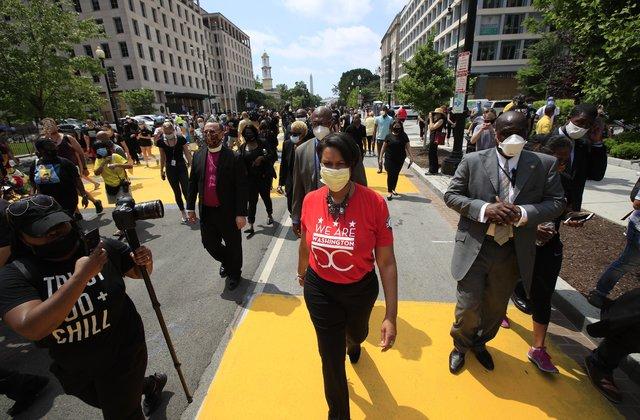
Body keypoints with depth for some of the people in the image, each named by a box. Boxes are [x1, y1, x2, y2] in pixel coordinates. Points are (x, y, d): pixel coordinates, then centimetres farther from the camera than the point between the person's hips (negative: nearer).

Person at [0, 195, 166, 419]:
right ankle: (151, 384, 58)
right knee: (105, 402, 31)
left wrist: (145, 261, -23)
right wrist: (81, 275, -39)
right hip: (73, 371, 3)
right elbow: (31, 329, -33)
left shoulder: (103, 248, -17)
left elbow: (139, 272, 0)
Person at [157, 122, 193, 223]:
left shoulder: (181, 139, -11)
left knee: (186, 190, -4)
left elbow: (187, 153, -2)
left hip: (181, 167, -2)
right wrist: (162, 170, 11)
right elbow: (162, 157, 6)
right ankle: (183, 213, 24)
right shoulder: (161, 141, -5)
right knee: (177, 192, 10)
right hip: (170, 169, 2)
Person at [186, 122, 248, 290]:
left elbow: (241, 187, -14)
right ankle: (225, 261, 48)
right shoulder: (198, 156, 4)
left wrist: (241, 213, -17)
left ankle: (234, 273, 38)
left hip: (228, 212, -5)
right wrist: (190, 207, 8)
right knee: (209, 244, 17)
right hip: (206, 212, 5)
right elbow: (192, 183, 10)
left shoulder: (233, 157, -13)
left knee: (233, 245, 12)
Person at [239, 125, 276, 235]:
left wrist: (262, 158, -20)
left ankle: (269, 215, 42)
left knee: (266, 197, 13)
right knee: (252, 201, 1)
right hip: (250, 178, 2)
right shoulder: (243, 147, 6)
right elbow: (240, 162, 5)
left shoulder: (262, 143, -4)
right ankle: (251, 226, 5)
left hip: (264, 176, -2)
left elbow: (274, 154, -9)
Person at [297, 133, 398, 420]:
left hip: (361, 288, 0)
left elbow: (386, 261, -18)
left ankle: (354, 342, 74)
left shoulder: (374, 203, -24)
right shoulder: (311, 200, -15)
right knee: (331, 359, 13)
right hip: (320, 289, 1)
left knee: (357, 331, 33)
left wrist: (391, 315, -18)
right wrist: (301, 272, 19)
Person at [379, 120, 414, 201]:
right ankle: (390, 192, 1)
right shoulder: (389, 136, -1)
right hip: (390, 159, -2)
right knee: (390, 175, -5)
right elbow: (384, 147, 1)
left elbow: (408, 146, 3)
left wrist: (411, 156, -5)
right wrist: (380, 158, -2)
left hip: (400, 159, 2)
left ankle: (393, 189, 30)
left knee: (396, 175, 13)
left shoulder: (404, 136, 3)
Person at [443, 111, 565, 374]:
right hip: (475, 247, -2)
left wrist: (522, 213, -19)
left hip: (514, 251, 3)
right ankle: (461, 345, 37)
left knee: (496, 307, 20)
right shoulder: (472, 161, -6)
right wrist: (484, 209, -20)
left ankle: (479, 343, 50)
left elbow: (556, 202, 1)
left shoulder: (545, 164, -1)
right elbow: (451, 195, -4)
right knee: (468, 307, 5)